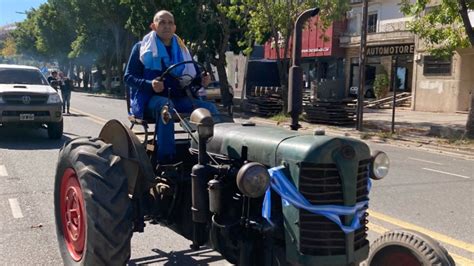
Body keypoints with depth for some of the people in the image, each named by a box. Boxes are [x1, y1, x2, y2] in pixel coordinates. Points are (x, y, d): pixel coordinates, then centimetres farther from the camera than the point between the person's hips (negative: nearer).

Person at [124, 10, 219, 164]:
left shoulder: (181, 50, 18)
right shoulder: (141, 47, 5)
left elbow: (190, 78, 16)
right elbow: (128, 77, -2)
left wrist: (201, 81, -9)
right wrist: (150, 84, -22)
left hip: (178, 99, 4)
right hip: (149, 99, -4)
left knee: (210, 109, -21)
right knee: (165, 105, -40)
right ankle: (165, 161, -42)